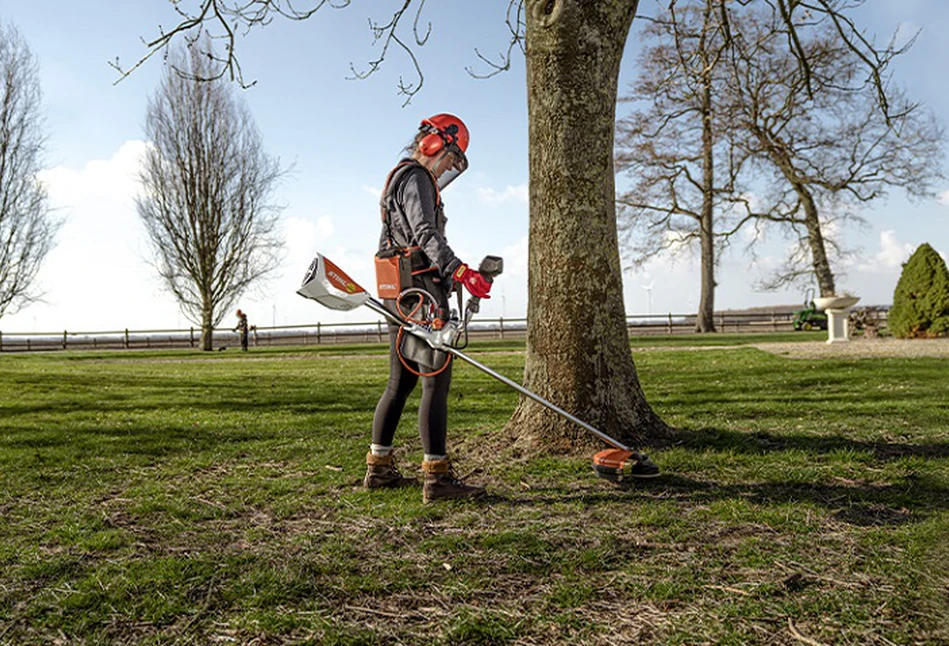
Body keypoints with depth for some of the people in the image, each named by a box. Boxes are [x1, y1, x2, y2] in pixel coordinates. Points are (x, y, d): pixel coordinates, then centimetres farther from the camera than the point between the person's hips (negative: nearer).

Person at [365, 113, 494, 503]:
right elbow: (426, 234, -22)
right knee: (435, 382, -11)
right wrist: (460, 271, -34)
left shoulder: (398, 179, 27)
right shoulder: (416, 178, -5)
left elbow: (385, 246, 30)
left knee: (400, 383, 13)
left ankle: (379, 468, 20)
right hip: (422, 292, -11)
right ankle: (437, 477, -11)